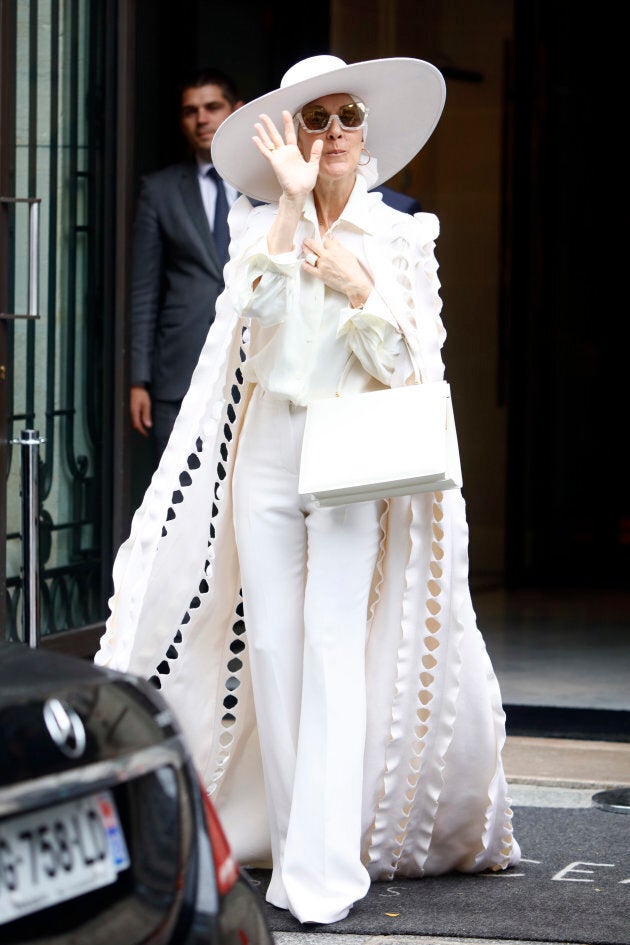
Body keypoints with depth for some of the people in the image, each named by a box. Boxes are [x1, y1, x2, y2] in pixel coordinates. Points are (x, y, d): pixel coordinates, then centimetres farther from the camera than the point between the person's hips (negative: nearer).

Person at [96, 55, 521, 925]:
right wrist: (292, 203, -15)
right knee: (271, 644, -1)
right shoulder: (259, 226, 9)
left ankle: (324, 868, -18)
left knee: (333, 642, -14)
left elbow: (402, 365, 1)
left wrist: (357, 287, -13)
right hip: (265, 452, 2)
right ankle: (290, 841, 8)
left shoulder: (400, 237, 6)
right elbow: (259, 311, -11)